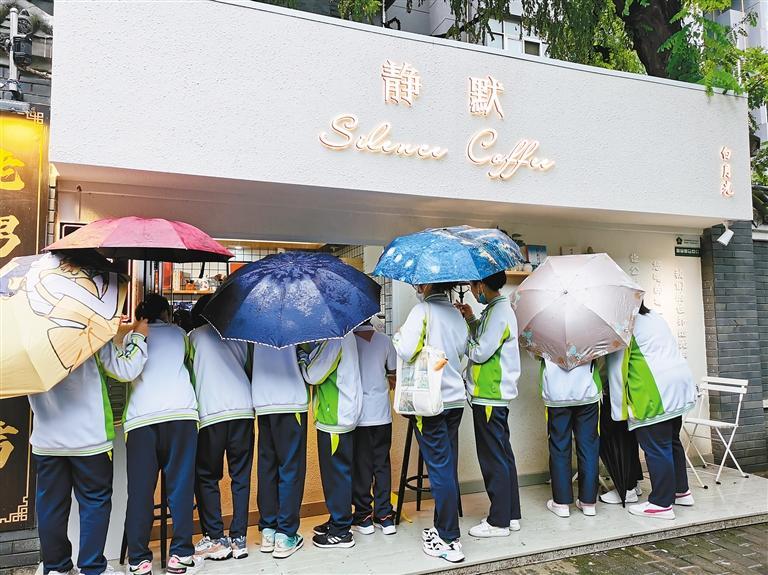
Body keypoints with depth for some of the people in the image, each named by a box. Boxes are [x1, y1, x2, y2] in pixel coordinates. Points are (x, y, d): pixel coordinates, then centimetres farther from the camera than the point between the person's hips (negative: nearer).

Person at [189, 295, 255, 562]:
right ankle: (238, 539, 13)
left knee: (206, 478, 12)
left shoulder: (193, 336, 13)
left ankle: (215, 540, 11)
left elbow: (188, 372, 16)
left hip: (211, 413, -2)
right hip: (243, 408, 3)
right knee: (241, 477, 11)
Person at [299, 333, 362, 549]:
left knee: (336, 472, 1)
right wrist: (308, 357, 3)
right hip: (343, 415, 10)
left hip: (334, 418, -10)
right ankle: (338, 520, 32)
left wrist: (302, 356, -4)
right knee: (338, 470, 19)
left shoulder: (334, 338, -20)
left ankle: (341, 531, 12)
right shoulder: (344, 333, 10)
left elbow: (314, 375, -19)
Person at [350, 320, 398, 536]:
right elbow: (393, 374, 7)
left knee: (361, 465, 8)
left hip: (358, 415, -2)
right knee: (382, 463, 12)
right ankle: (385, 516, 17)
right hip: (382, 413, 3)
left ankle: (363, 516, 16)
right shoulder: (385, 340, 0)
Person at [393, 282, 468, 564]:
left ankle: (450, 541, 6)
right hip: (456, 398, 7)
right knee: (449, 466, 14)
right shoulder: (456, 314, 10)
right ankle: (445, 527, 26)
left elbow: (406, 351, -20)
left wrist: (398, 335, -1)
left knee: (440, 468, -1)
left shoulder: (422, 310, -11)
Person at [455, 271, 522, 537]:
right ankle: (511, 514, 26)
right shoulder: (498, 308, 13)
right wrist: (472, 320, 9)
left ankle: (499, 521, 11)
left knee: (494, 459, 0)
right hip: (496, 395, 10)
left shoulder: (498, 312, -17)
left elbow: (480, 352, -19)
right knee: (503, 455, 16)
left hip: (489, 397, -10)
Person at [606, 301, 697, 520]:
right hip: (681, 385, 9)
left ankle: (662, 504, 5)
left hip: (656, 393, -9)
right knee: (672, 441, 21)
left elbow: (617, 367, -9)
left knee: (656, 448, -2)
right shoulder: (655, 317, 18)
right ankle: (681, 491, 32)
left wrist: (618, 407, -5)